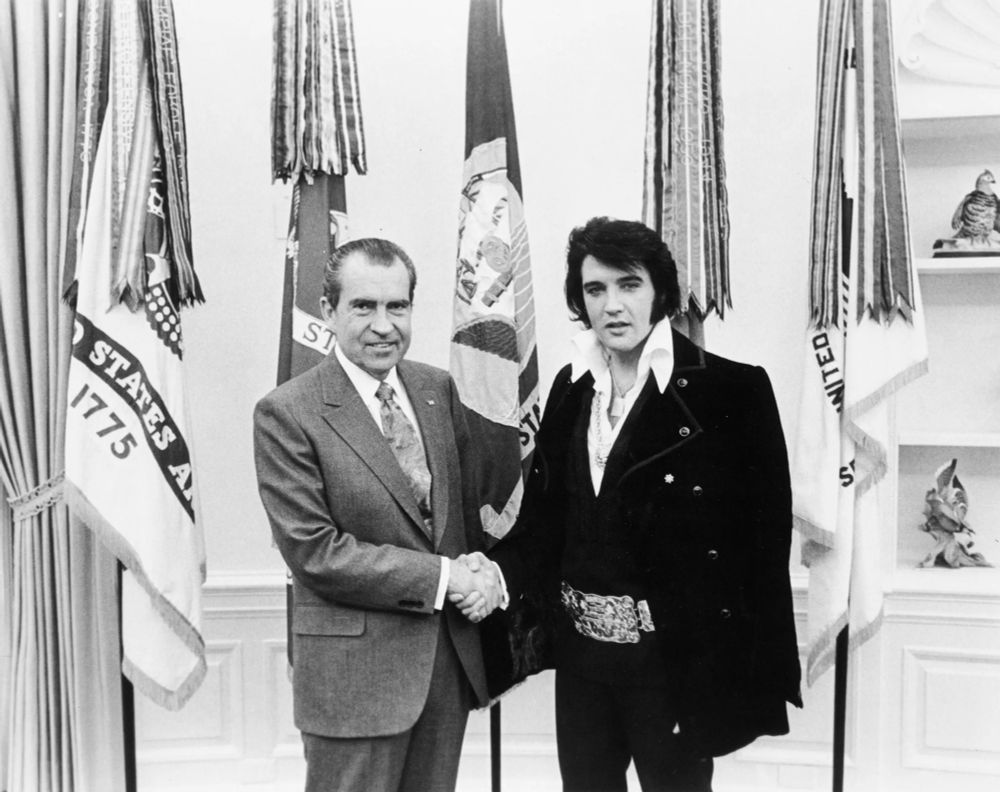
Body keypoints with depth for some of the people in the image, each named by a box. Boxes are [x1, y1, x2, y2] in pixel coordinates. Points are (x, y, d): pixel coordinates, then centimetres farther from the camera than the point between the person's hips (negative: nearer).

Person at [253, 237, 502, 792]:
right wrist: (440, 576, -16)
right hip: (354, 670, -5)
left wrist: (479, 569, -6)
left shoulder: (438, 388, 5)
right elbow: (313, 552, -17)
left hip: (451, 656, 6)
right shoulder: (286, 413, -13)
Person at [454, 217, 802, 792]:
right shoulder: (571, 387, 5)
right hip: (581, 648, 5)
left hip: (676, 657, -4)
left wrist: (760, 677, -12)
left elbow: (764, 545, -11)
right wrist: (500, 571, -11)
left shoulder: (732, 390, -11)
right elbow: (544, 512, 7)